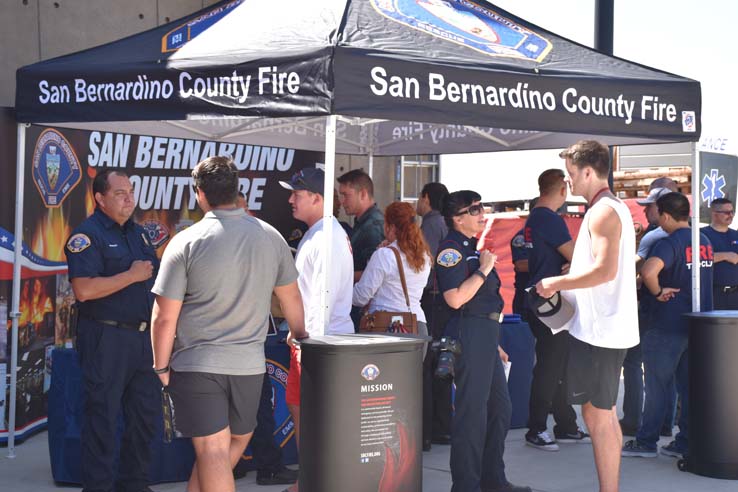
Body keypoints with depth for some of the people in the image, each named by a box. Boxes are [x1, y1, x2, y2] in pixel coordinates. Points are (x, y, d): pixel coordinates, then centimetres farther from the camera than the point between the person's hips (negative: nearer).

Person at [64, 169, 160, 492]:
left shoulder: (137, 232, 14)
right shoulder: (87, 235, -10)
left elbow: (154, 277, 24)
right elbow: (84, 290, -22)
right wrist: (133, 275, -17)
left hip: (143, 336, 8)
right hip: (106, 338, -8)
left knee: (146, 414, 13)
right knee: (102, 416, 0)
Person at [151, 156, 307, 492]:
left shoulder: (186, 242, -9)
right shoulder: (270, 237, 1)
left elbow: (165, 316, -9)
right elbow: (291, 296, 16)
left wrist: (161, 365, 5)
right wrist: (298, 333, 34)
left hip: (196, 364, -3)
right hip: (249, 364, 3)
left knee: (212, 451, -2)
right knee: (237, 441, 21)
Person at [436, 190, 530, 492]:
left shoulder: (471, 247, 19)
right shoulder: (451, 249, -12)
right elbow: (455, 298, -24)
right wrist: (483, 270, -17)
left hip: (486, 334, 10)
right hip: (468, 334, -10)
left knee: (500, 408, 15)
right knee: (472, 411, -7)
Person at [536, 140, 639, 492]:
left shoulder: (602, 212, -14)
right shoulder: (615, 207, 17)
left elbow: (605, 269, -25)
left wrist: (556, 283, -16)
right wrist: (565, 282, 16)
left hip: (598, 329, -10)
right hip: (608, 328, 10)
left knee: (596, 415, -6)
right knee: (605, 414, 15)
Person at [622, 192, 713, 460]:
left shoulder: (669, 243, -16)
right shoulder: (705, 242, 9)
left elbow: (648, 270, -35)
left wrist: (658, 291, -18)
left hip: (668, 325, -7)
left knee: (658, 385, 1)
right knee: (691, 386, 9)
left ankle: (646, 442, 8)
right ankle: (686, 443, 13)